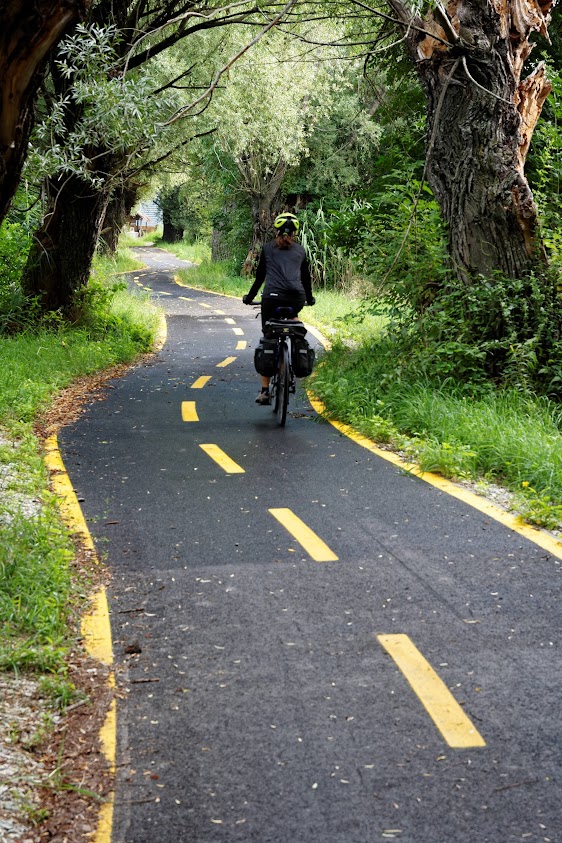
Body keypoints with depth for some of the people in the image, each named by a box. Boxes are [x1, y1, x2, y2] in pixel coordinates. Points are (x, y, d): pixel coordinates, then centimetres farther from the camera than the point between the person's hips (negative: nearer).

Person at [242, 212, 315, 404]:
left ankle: (265, 390, -1)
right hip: (296, 298, 2)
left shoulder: (268, 248, 14)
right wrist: (309, 298, 39)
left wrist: (249, 297, 28)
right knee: (292, 317, 37)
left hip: (272, 298, -2)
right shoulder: (300, 250, 17)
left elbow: (260, 276, 16)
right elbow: (306, 277, 24)